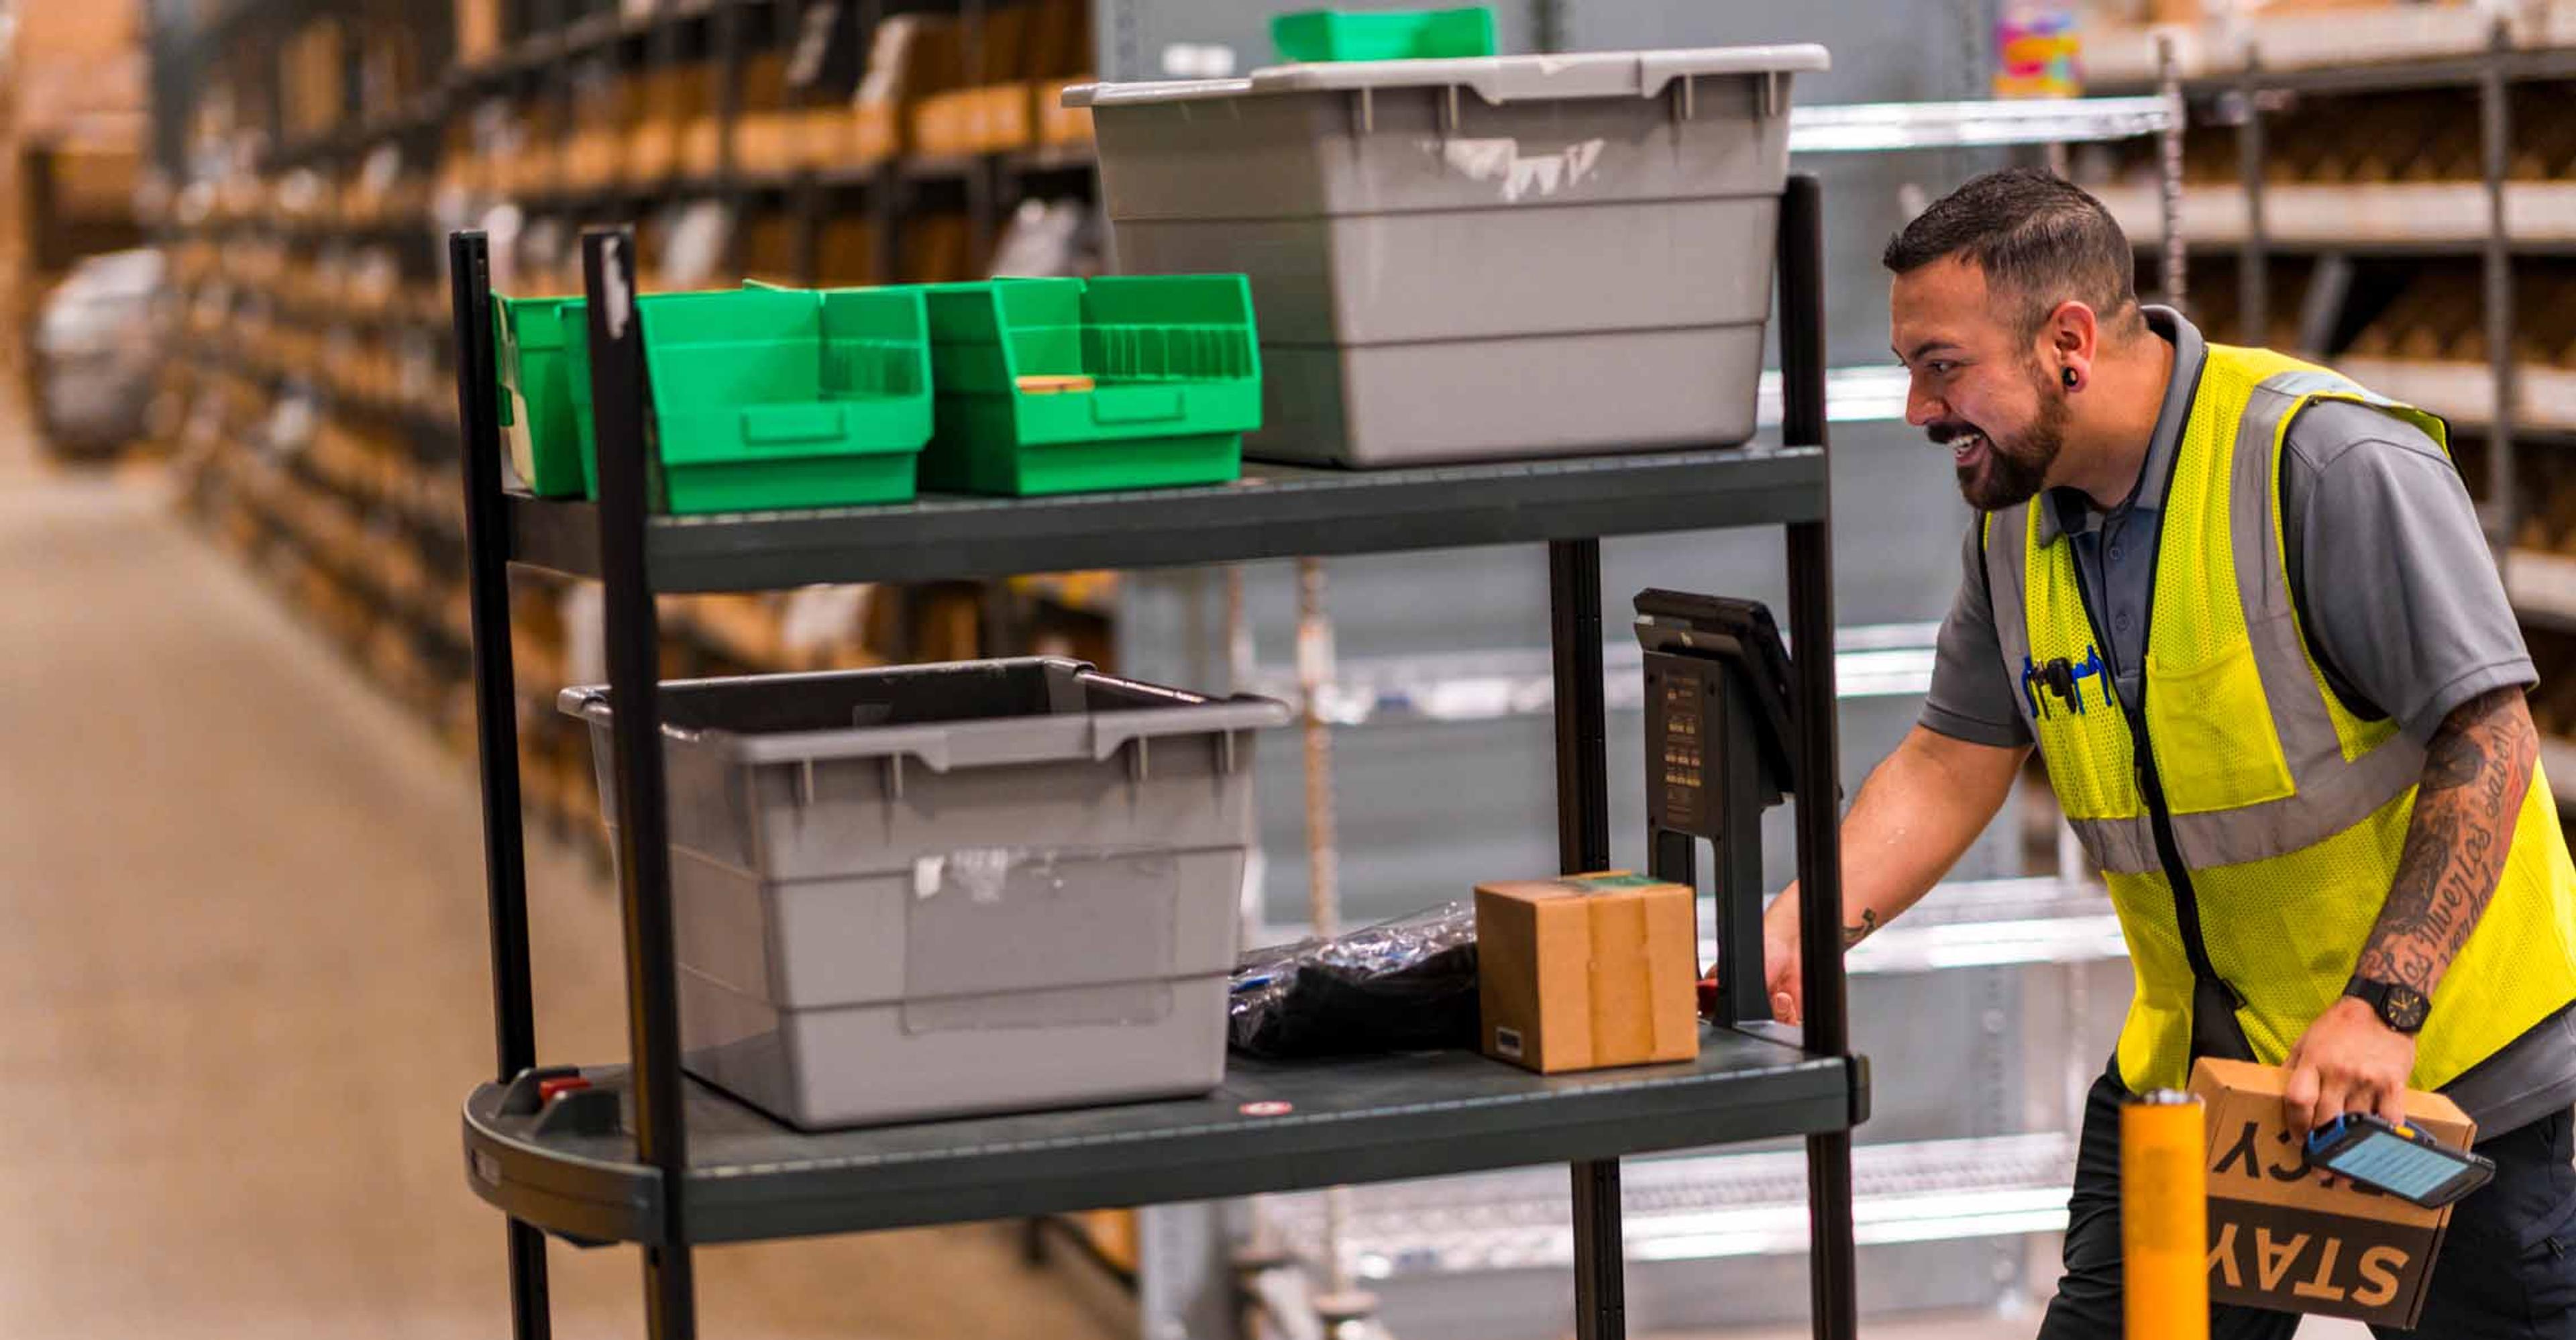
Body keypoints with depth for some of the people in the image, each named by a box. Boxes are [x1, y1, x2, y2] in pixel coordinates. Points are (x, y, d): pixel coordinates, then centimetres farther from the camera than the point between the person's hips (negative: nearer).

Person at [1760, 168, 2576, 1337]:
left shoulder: (2335, 464, -21)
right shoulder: (2021, 510, 2)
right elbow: (1954, 763, 6)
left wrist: (2384, 1006, -28)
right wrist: (1795, 932, -8)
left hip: (2450, 1065, -6)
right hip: (2192, 1063, 6)